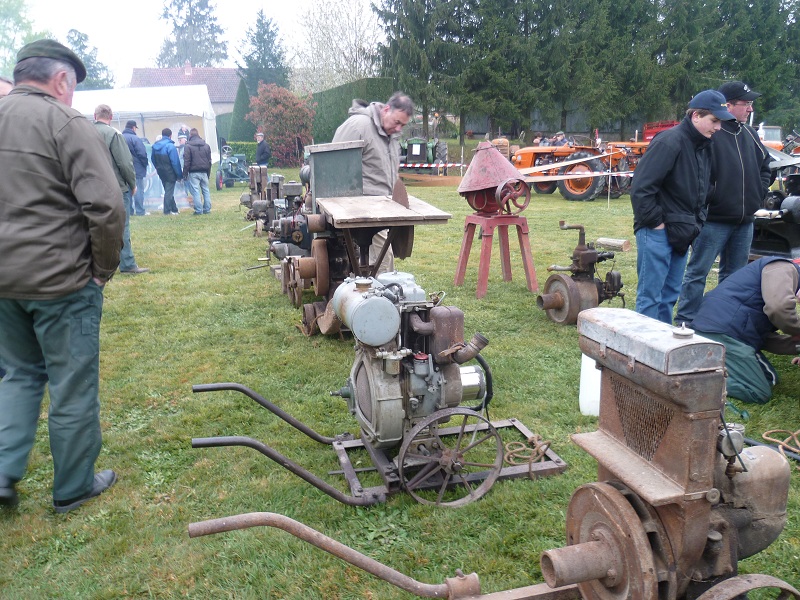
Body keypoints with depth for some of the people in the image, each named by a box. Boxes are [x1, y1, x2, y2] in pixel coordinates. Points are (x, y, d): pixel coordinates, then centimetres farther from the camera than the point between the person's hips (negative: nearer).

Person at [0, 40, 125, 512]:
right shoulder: (66, 123, -12)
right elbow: (106, 206, -21)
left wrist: (41, 263, 16)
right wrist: (104, 269, -7)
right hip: (60, 280, -7)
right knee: (73, 386, 7)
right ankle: (74, 487, 22)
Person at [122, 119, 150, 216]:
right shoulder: (135, 139, -13)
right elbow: (142, 154, -16)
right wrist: (146, 164, -1)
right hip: (136, 168, -6)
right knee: (138, 189, -1)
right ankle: (140, 211, -1)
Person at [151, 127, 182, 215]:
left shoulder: (155, 146, 5)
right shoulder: (170, 146, -17)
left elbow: (153, 159, 10)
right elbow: (175, 162, -19)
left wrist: (159, 169, 18)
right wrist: (179, 174, -13)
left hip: (161, 173, 7)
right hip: (170, 173, -7)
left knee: (168, 191, 16)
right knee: (169, 192, 1)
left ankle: (174, 209, 22)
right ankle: (167, 211, 3)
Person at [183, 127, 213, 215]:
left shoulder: (188, 146, -6)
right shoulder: (206, 146, 10)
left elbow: (186, 162, -8)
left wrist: (185, 174, -2)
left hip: (193, 173, -5)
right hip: (204, 172, 5)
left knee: (195, 191, -3)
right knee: (206, 191, 10)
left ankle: (199, 210, -6)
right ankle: (207, 209, 10)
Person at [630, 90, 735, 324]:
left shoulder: (704, 146, 12)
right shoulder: (670, 142, -15)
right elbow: (641, 187, -20)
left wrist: (698, 221, 12)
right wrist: (655, 222, -16)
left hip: (681, 234, 9)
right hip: (657, 233, -9)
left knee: (670, 295, 15)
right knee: (650, 295, -4)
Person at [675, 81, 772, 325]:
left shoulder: (749, 134, 12)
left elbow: (765, 165, 24)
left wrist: (759, 192, 12)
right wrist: (710, 198, -17)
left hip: (745, 221, 8)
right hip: (714, 220, -8)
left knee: (735, 275, 16)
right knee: (697, 272, -3)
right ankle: (684, 322, 4)